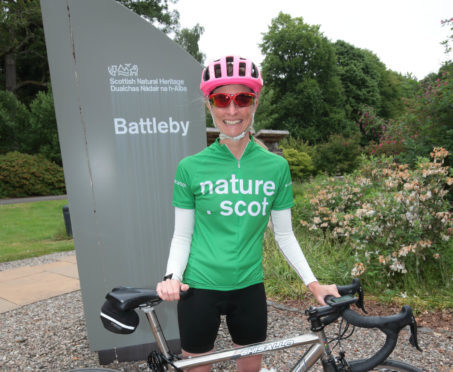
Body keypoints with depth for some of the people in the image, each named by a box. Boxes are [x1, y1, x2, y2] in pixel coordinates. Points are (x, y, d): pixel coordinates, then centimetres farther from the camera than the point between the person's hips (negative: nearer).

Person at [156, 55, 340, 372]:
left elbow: (284, 234, 3)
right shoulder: (191, 168, -8)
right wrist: (172, 276, -17)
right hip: (199, 288, -1)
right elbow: (182, 235, -2)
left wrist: (312, 283, -2)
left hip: (249, 287, 2)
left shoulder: (276, 166, -3)